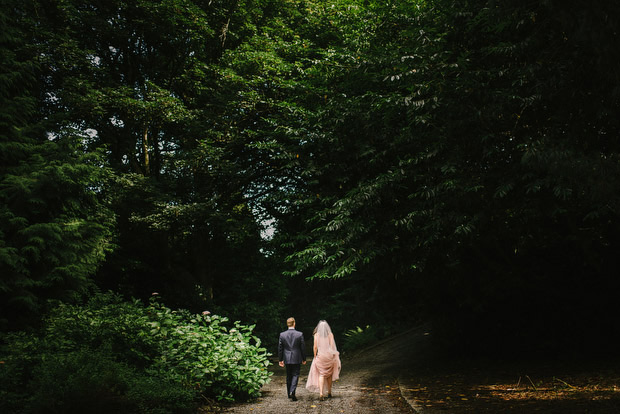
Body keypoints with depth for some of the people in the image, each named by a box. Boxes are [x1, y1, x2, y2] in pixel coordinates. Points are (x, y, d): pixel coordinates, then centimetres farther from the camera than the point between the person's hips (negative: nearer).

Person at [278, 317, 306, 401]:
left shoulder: (282, 334, -3)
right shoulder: (300, 334, -8)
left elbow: (280, 348, 1)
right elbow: (303, 347, -2)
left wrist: (280, 359, 10)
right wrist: (304, 359, 8)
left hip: (287, 359, 2)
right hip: (297, 359, -2)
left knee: (288, 376, 15)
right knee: (295, 375, 2)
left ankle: (289, 393, 23)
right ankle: (292, 391, -16)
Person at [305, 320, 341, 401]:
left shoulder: (317, 335, -2)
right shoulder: (330, 334, 0)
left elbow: (315, 347, -5)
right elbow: (332, 346, -4)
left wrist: (315, 356, 5)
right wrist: (333, 355, 5)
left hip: (320, 356, -1)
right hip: (329, 356, 1)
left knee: (321, 375, 1)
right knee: (329, 374, 17)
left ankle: (321, 393, -17)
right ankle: (329, 393, 26)